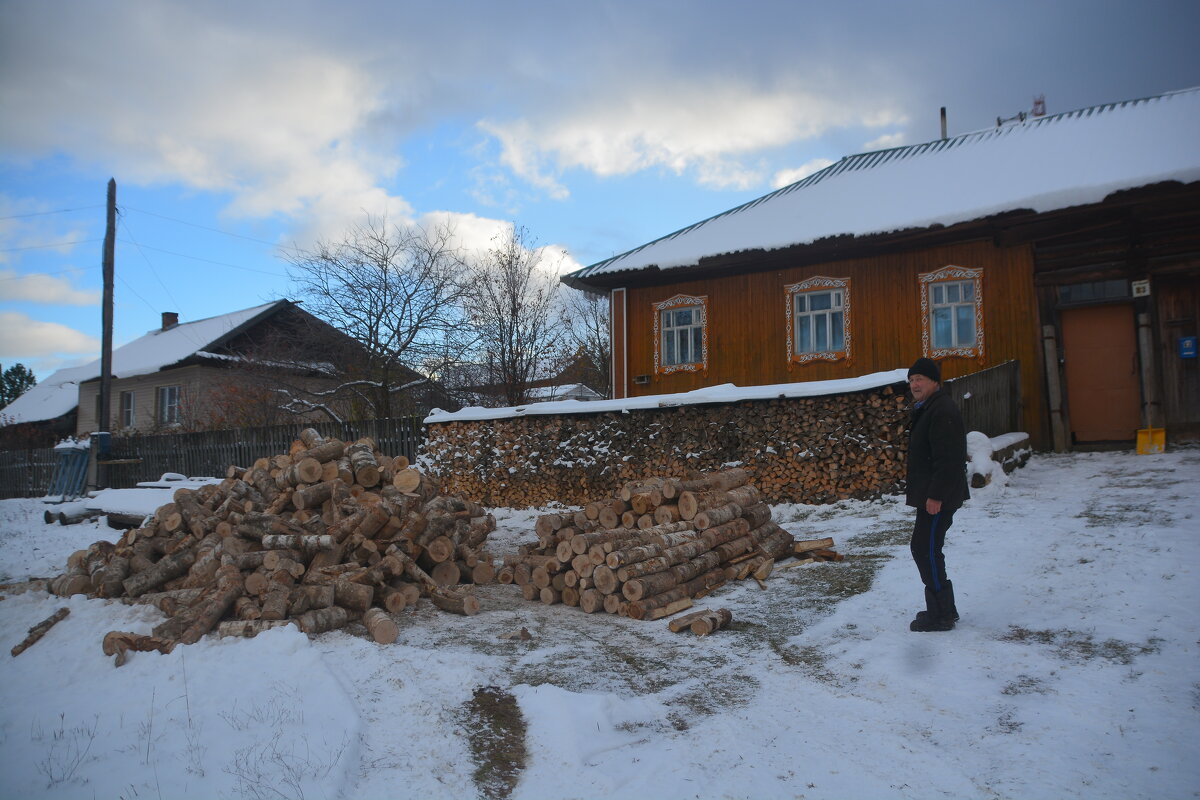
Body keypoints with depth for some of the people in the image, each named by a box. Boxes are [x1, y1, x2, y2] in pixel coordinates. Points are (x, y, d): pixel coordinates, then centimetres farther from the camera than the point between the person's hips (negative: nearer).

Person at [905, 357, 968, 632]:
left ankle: (941, 614, 1)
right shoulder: (926, 409, 17)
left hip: (938, 498, -11)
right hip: (930, 495, 11)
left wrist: (935, 495, -24)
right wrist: (916, 492, 21)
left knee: (925, 549, -8)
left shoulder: (942, 410, -18)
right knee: (926, 549, 15)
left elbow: (947, 459, -24)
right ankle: (943, 609, 25)